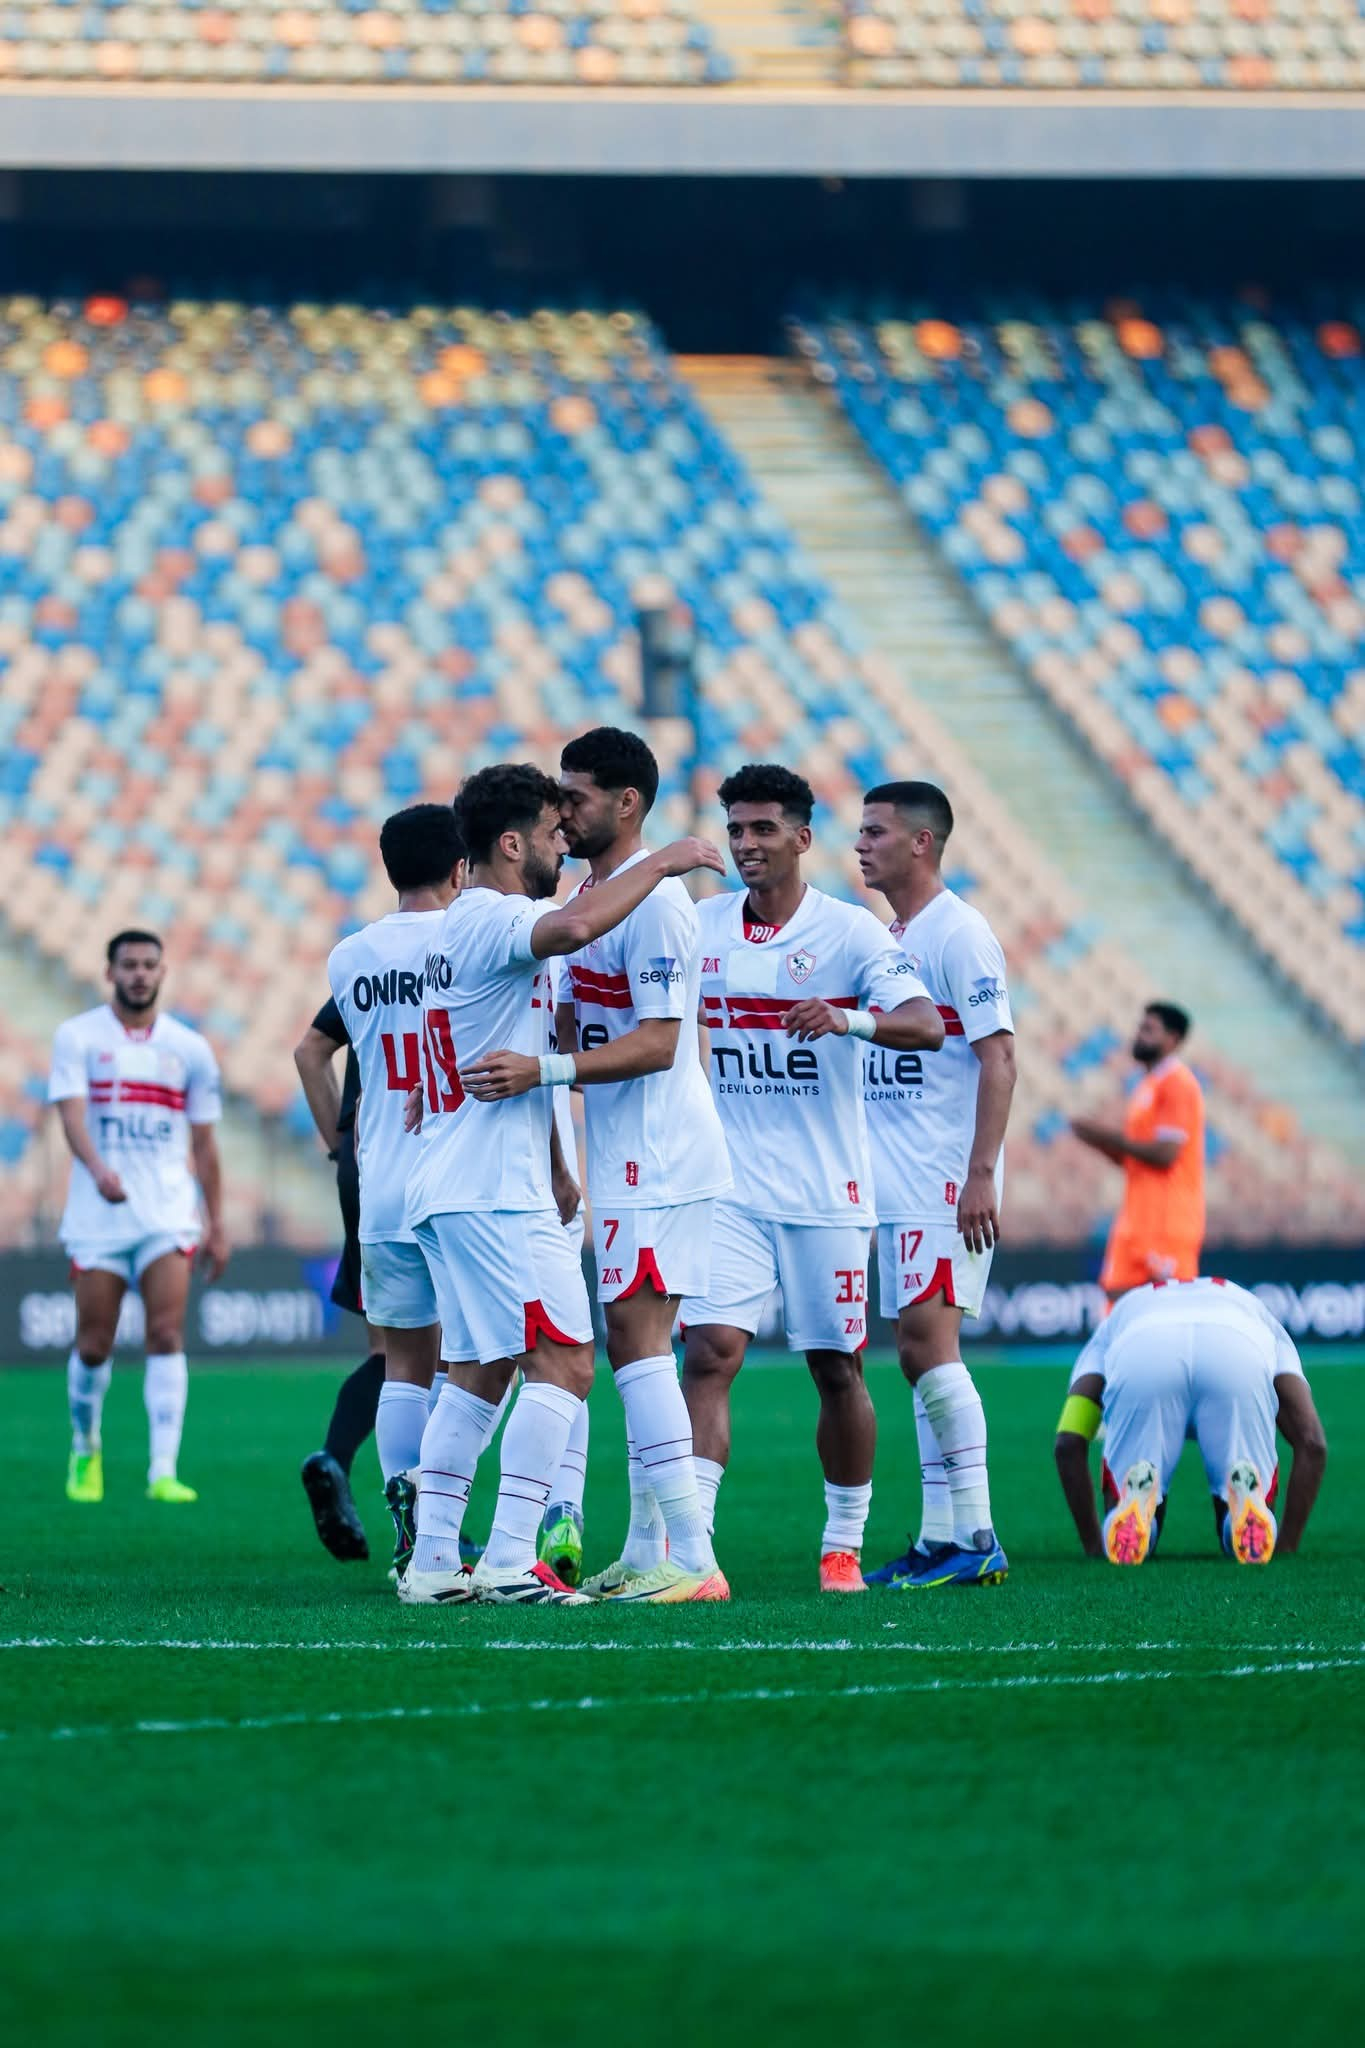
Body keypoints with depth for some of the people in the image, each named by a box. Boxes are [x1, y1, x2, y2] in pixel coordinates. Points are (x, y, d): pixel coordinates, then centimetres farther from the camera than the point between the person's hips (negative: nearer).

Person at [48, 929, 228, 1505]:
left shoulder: (189, 1048, 9)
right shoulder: (78, 1037, 2)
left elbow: (204, 1143, 13)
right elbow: (72, 1114, -12)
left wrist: (217, 1225, 11)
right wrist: (98, 1169, -31)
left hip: (168, 1213, 1)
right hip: (98, 1213, -1)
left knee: (167, 1334, -13)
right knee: (93, 1345, 2)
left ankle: (163, 1472, -16)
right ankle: (85, 1450, 27)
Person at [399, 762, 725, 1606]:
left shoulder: (466, 926, 21)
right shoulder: (492, 919, -12)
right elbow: (576, 926, -35)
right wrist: (661, 863, -22)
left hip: (449, 1189, 11)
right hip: (495, 1190, -11)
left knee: (481, 1372, 14)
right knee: (562, 1362, -12)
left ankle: (432, 1563, 13)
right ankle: (510, 1561, -19)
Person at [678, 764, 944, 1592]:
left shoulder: (851, 932, -5)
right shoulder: (698, 928, 6)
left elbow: (926, 1025, -17)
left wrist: (849, 1019, -35)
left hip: (827, 1192, -2)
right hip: (728, 1186, 2)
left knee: (837, 1369, 6)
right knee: (710, 1354, -12)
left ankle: (844, 1548, 22)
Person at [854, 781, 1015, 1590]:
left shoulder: (959, 934, -11)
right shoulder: (893, 941, 17)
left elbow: (998, 1059, -16)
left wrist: (981, 1174, -22)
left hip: (947, 1184, -9)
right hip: (900, 1187, 9)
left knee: (929, 1341, -15)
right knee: (925, 1351, 8)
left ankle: (977, 1537, -14)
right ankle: (942, 1539, 10)